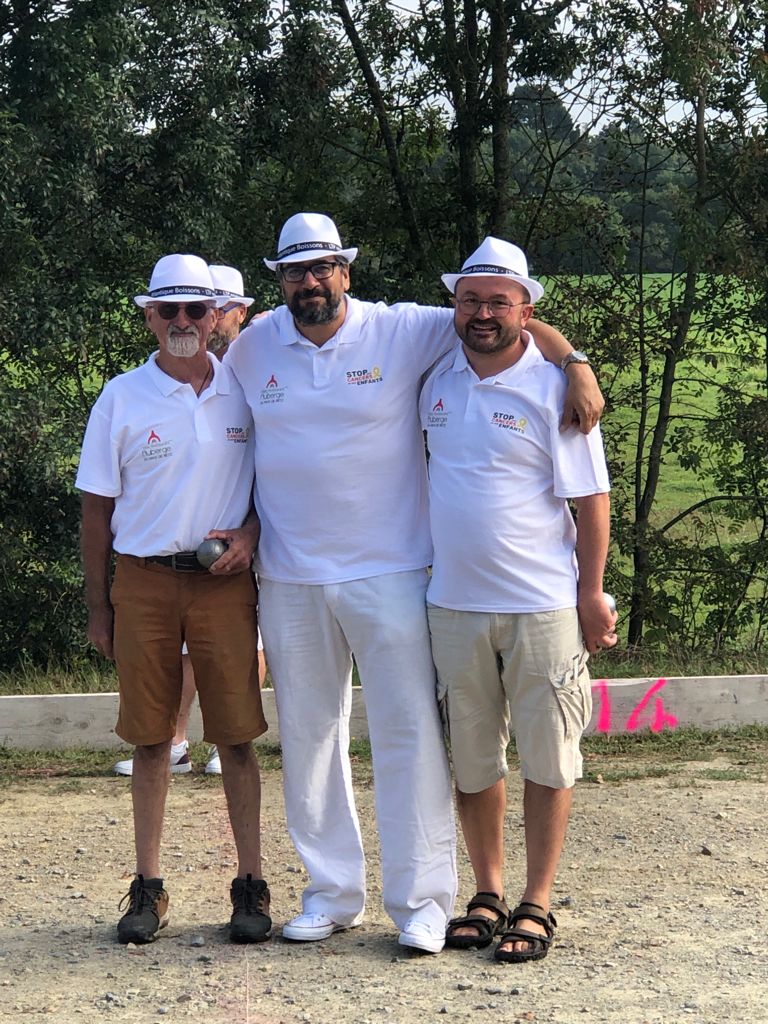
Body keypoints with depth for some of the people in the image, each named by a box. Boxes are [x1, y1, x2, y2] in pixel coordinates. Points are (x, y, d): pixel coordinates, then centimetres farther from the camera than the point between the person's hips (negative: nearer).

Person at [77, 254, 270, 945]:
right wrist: (99, 606, 3)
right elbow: (98, 507, 6)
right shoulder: (121, 400, 3)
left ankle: (251, 884, 8)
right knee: (151, 738, 4)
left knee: (236, 734, 0)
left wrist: (250, 533, -6)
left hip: (223, 579, 0)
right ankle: (148, 888, 12)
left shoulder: (245, 393, 5)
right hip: (144, 581, 0)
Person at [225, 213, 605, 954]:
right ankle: (331, 893, 21)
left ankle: (421, 900, 6)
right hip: (290, 579, 3)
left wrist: (575, 363, -19)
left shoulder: (402, 331, -5)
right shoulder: (252, 347, 5)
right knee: (306, 737, 9)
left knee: (409, 732, -3)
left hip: (389, 572, -3)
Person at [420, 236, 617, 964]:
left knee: (546, 759, 3)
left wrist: (591, 594, -8)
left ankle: (536, 904, 13)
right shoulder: (437, 379, 5)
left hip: (543, 604, -4)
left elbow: (591, 499, -6)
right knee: (471, 759, 11)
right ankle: (487, 894, 23)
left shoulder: (553, 387, -8)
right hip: (454, 603, 4)